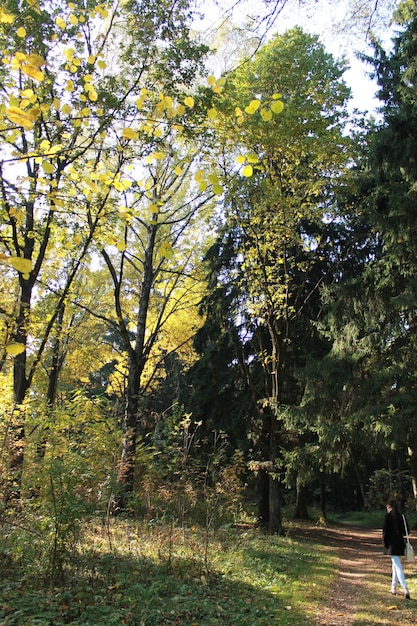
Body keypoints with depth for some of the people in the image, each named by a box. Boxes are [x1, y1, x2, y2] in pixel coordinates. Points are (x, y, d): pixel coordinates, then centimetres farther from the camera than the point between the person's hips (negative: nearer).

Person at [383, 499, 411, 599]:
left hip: (392, 543, -6)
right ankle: (393, 588, 27)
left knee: (397, 566, -6)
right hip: (400, 542, 6)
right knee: (395, 565, 19)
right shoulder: (401, 516, 4)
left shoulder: (388, 516, -10)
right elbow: (405, 531, 6)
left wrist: (385, 543, -1)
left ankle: (405, 589, -19)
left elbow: (385, 530, -12)